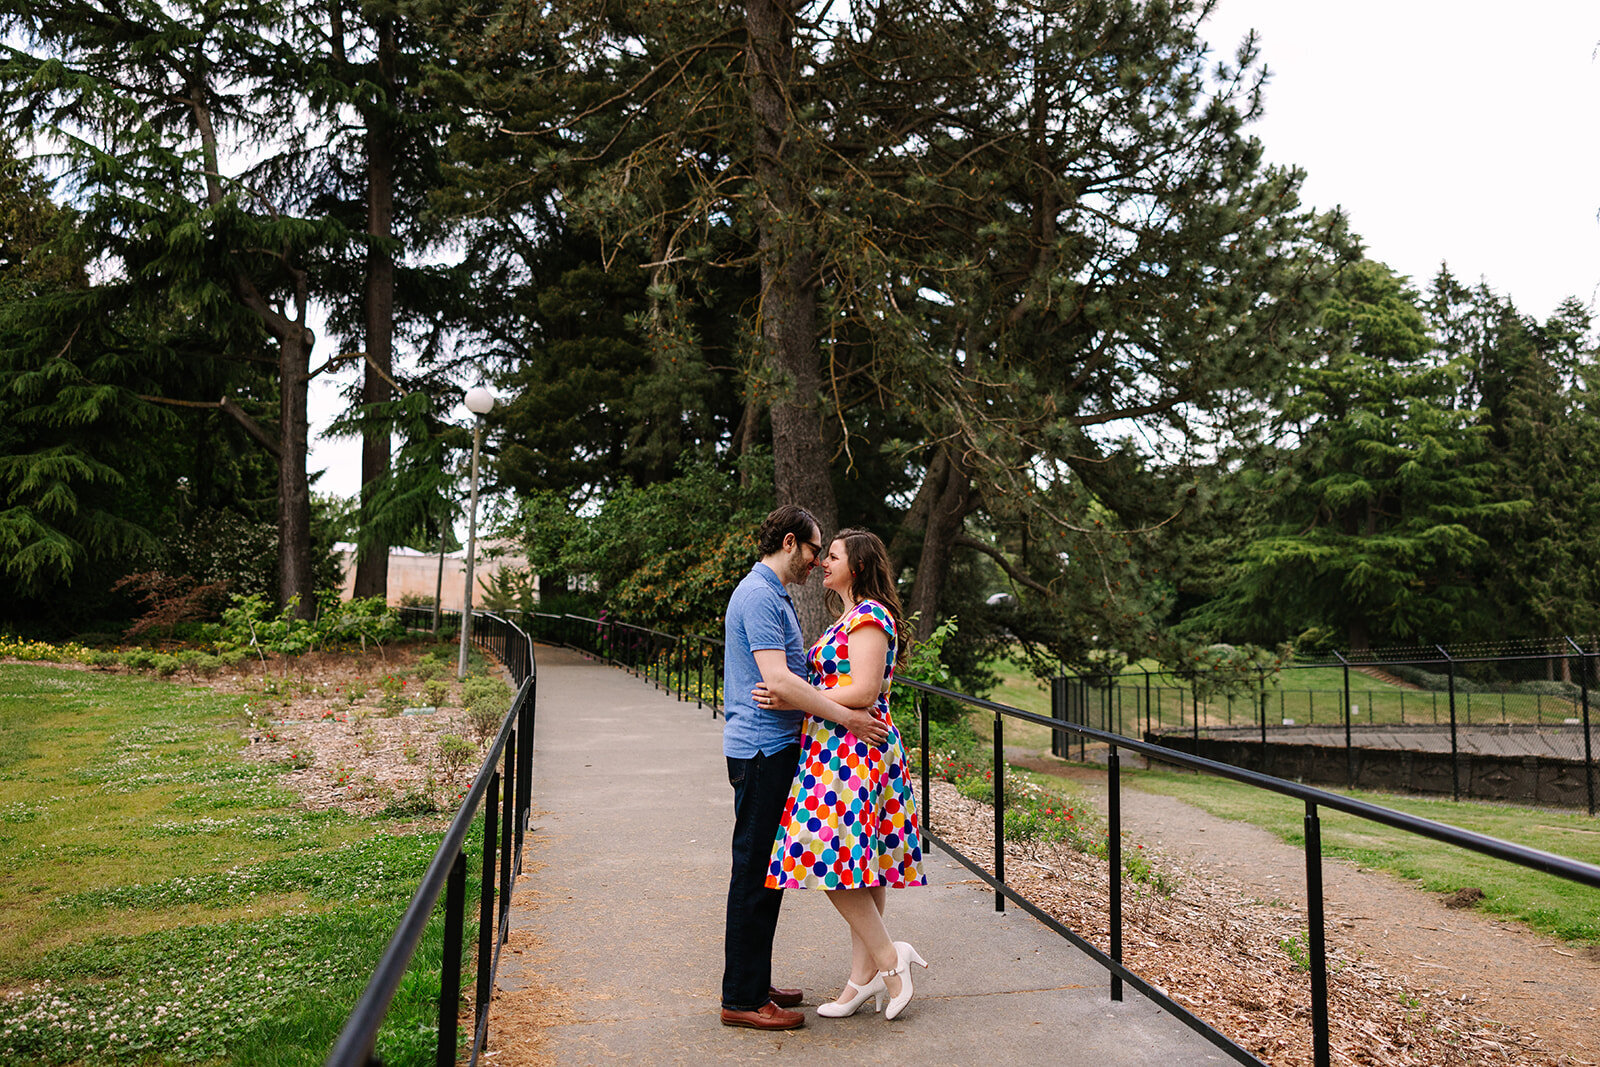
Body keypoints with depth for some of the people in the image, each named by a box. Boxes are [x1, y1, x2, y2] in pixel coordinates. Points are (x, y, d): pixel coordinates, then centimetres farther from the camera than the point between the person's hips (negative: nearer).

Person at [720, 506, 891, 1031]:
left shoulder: (773, 594, 18)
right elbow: (778, 680, -25)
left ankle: (754, 984, 25)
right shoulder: (759, 595, -16)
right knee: (755, 872, -3)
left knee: (765, 870, 15)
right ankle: (741, 999, 6)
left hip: (773, 748, 11)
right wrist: (846, 718, -22)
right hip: (762, 750, -11)